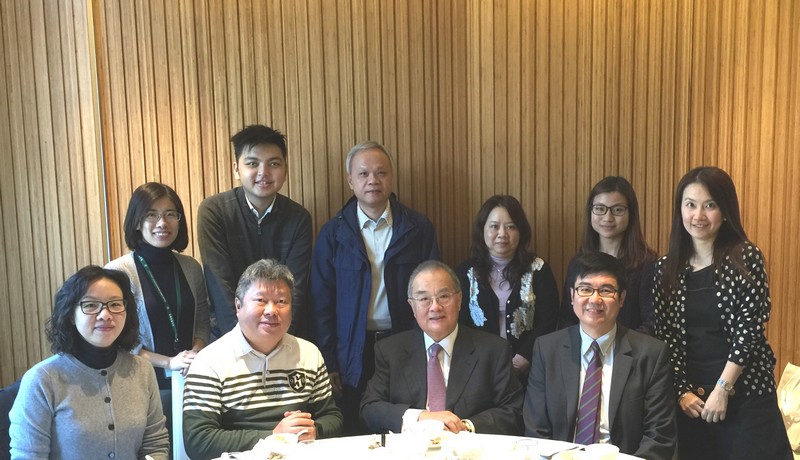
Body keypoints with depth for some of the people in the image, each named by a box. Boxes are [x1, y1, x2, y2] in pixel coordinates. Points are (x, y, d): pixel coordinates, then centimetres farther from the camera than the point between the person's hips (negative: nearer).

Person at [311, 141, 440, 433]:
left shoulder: (419, 228, 1)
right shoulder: (333, 233, 1)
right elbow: (322, 302, 1)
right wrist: (328, 363, -3)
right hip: (352, 354, 0)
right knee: (354, 440, 8)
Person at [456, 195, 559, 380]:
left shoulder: (538, 270, 6)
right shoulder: (466, 272, 8)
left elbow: (547, 323, 1)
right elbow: (460, 324, 4)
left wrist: (521, 362, -10)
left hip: (528, 370, 0)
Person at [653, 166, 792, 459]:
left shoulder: (746, 257, -5)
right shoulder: (667, 267, 4)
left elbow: (750, 325, -10)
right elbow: (663, 335, 3)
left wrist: (722, 389, -13)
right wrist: (681, 390, -5)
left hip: (745, 392, -3)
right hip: (689, 396, 3)